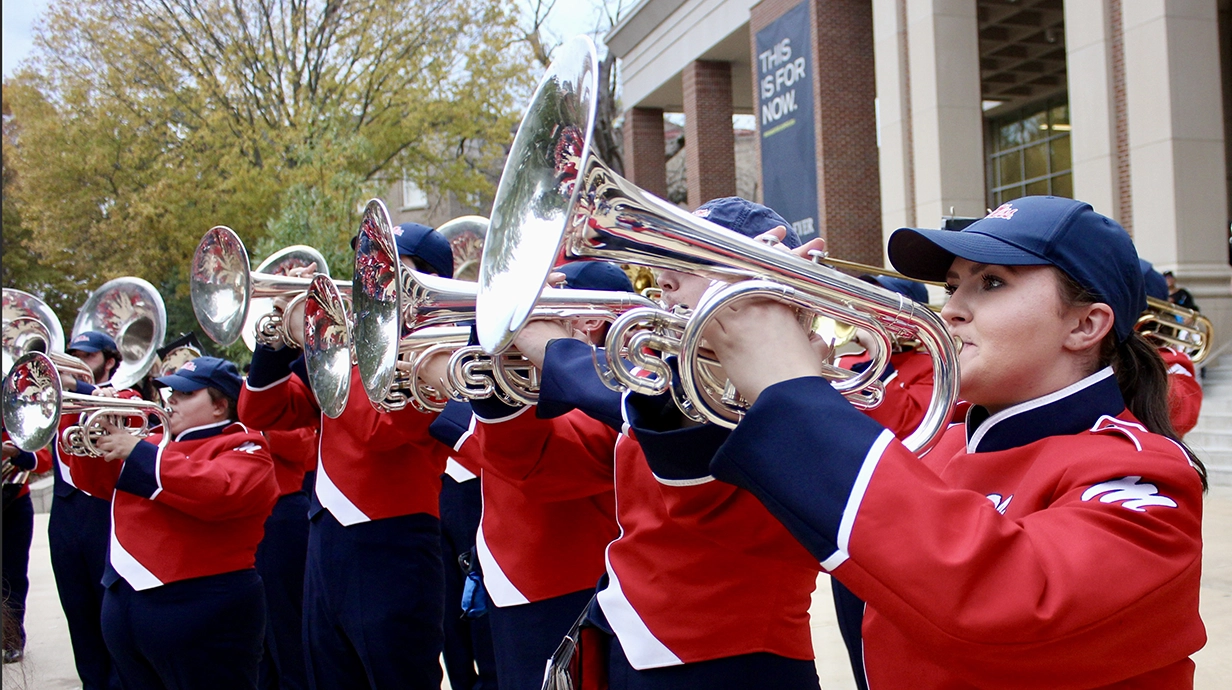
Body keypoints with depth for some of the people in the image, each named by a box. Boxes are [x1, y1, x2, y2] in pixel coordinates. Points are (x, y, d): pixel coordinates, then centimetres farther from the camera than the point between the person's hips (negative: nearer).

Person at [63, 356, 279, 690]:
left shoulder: (243, 449, -5)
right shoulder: (157, 443, 19)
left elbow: (216, 491, -25)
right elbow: (96, 480, 21)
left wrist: (137, 452, -18)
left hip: (199, 610, -8)